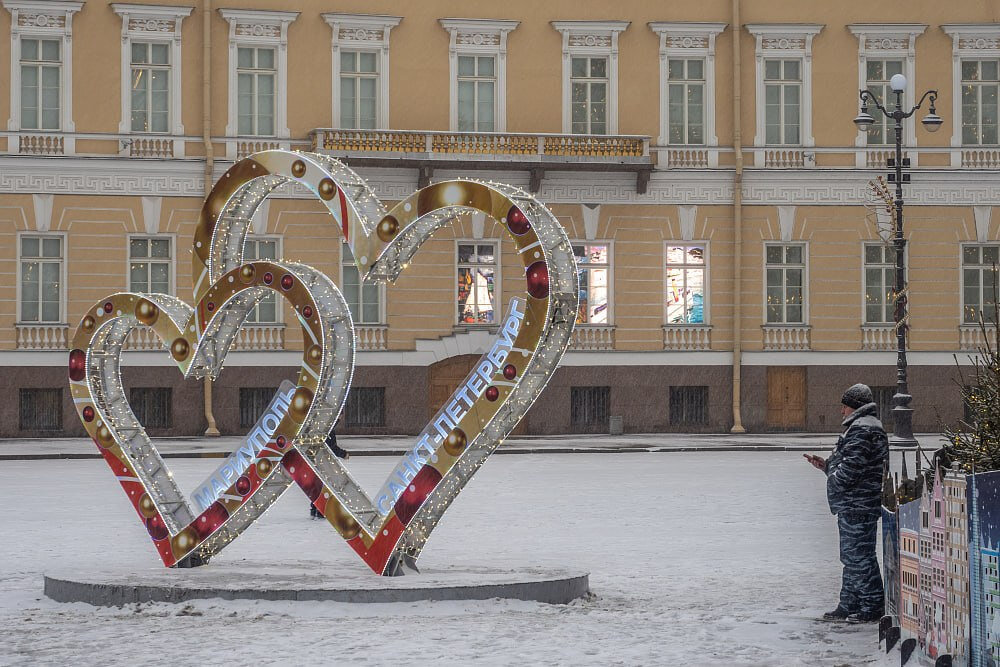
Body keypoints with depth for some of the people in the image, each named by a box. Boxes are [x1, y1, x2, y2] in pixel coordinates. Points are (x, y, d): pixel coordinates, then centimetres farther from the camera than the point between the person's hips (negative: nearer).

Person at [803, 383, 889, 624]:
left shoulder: (861, 430, -17)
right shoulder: (858, 427, 19)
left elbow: (851, 467, -23)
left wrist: (834, 480, -9)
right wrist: (826, 465, 16)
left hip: (857, 505, -11)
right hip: (853, 506, 11)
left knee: (859, 556, -6)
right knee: (851, 556, 16)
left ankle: (872, 607, -1)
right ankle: (849, 606, 22)